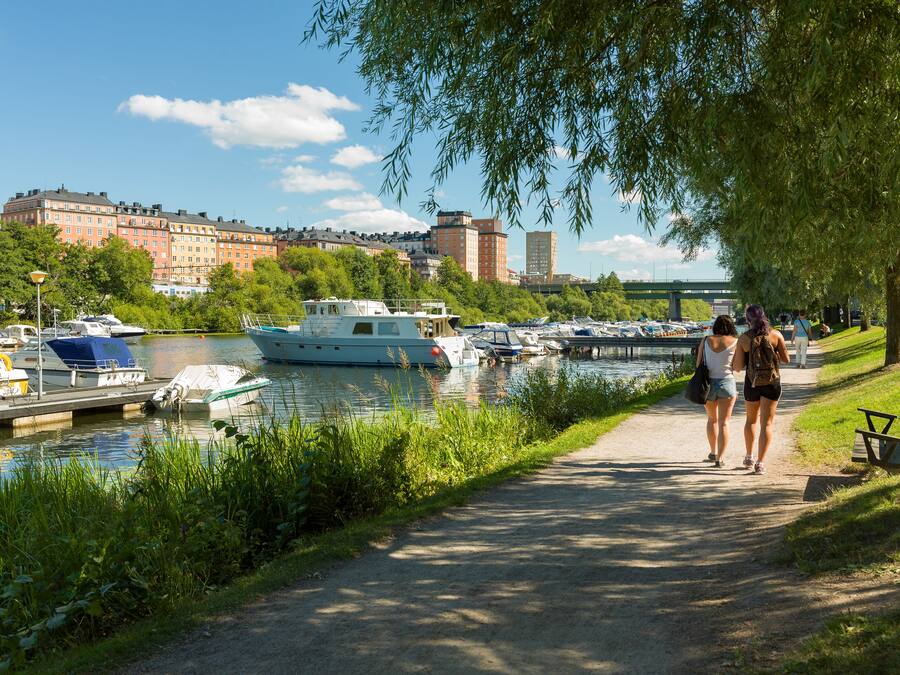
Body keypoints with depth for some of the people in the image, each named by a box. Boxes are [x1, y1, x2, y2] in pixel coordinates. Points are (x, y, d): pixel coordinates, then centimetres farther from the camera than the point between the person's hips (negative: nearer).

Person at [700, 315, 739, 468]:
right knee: (723, 422, 3)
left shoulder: (705, 341, 0)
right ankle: (719, 458, -5)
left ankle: (713, 452, 32)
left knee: (712, 419, 22)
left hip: (708, 383, 2)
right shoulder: (735, 342, -5)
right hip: (727, 383, -2)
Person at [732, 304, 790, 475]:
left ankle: (749, 457, 32)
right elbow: (786, 359, -1)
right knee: (767, 423, 4)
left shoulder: (743, 339, -9)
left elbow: (737, 368, -8)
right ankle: (760, 463, -2)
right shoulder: (775, 335, -8)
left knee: (751, 419, 21)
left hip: (752, 383, 1)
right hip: (772, 383, -1)